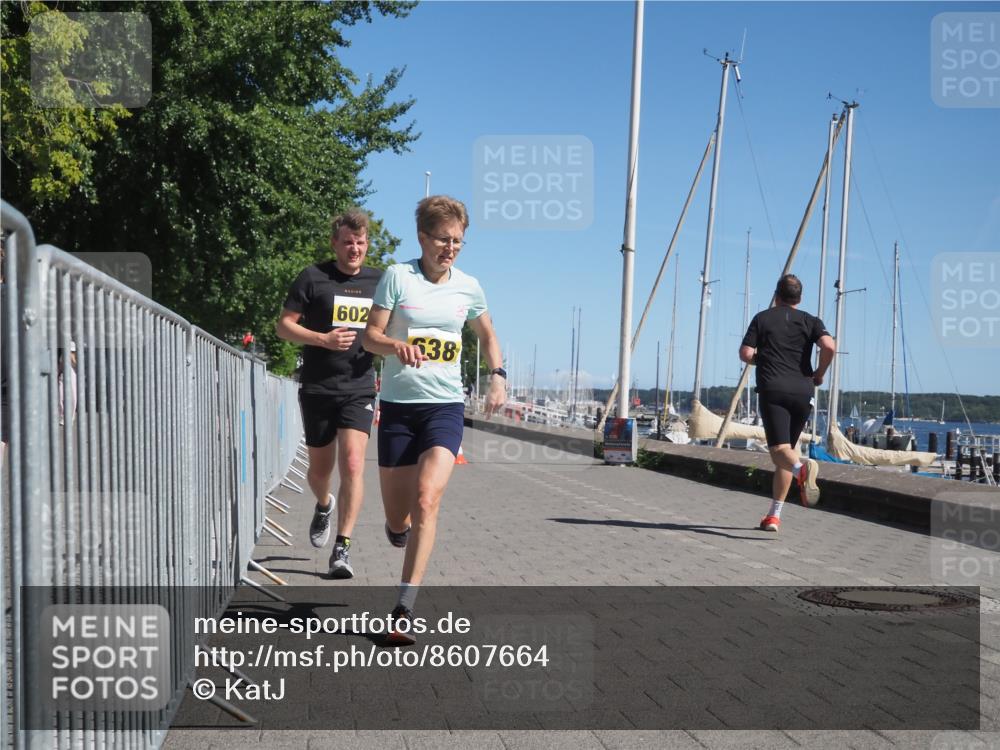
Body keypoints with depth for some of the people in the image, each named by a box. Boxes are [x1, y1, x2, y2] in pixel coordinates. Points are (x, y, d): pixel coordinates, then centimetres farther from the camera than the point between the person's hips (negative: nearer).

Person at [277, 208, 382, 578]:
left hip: (359, 388, 1)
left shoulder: (379, 281, 7)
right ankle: (324, 506, 46)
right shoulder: (313, 277, -2)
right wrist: (322, 339, -16)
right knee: (320, 467, 12)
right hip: (317, 388, 0)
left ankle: (343, 546, -7)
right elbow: (284, 325, -1)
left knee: (352, 463, -14)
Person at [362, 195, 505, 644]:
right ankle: (399, 525, 46)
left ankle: (404, 611, -18)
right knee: (397, 520, 5)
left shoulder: (468, 287, 7)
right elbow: (370, 336, -4)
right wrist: (397, 345, -25)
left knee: (426, 500, -21)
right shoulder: (398, 276, -2)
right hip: (398, 405, 0)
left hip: (445, 406, 1)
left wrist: (498, 377, 7)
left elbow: (487, 336, 23)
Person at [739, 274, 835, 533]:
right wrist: (819, 374, 9)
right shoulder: (810, 321, 12)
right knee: (788, 447, 13)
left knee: (780, 449, -11)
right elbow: (829, 346, -7)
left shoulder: (762, 318, 11)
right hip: (802, 391, 2)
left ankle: (802, 467, -47)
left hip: (772, 389, -2)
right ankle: (774, 516, 11)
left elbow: (745, 354, 2)